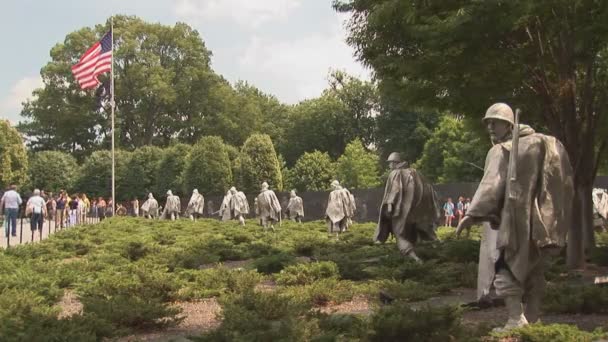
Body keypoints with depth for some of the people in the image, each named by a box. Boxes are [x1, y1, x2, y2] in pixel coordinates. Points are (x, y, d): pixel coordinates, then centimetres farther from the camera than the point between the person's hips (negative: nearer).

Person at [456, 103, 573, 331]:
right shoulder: (536, 145, 17)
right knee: (531, 269, 13)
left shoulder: (501, 150, -8)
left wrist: (472, 214, -27)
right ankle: (532, 320, 17)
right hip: (534, 221, 8)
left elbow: (492, 184, -21)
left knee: (505, 268, -8)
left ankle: (516, 319, -19)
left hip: (510, 221, -8)